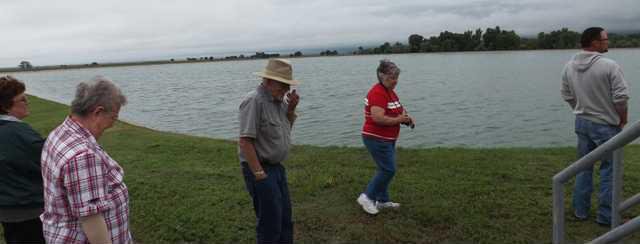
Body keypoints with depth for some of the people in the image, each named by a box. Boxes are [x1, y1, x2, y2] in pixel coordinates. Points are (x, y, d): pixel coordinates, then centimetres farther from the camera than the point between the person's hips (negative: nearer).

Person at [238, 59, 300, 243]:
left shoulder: (279, 100, 6)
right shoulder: (254, 101, -20)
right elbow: (245, 141, -23)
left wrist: (291, 109, 0)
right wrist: (259, 174, -22)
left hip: (277, 167, 9)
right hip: (260, 169, -9)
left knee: (285, 216, 19)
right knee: (270, 221, 0)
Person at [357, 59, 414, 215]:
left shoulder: (390, 91, 12)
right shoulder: (378, 93, -20)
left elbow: (395, 111, 22)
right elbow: (378, 118, -30)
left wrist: (405, 118, 1)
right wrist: (399, 120, -19)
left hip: (388, 139, 10)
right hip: (377, 139, -10)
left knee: (386, 169, 15)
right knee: (388, 169, -9)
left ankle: (382, 200, 26)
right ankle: (367, 197, 2)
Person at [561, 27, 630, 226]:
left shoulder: (569, 66, 1)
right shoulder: (609, 66, -18)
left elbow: (567, 95, 9)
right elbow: (621, 97, -17)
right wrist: (623, 120, -2)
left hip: (582, 123, 6)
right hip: (606, 125, -6)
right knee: (609, 170, 6)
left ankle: (580, 210, 24)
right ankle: (606, 216, 14)